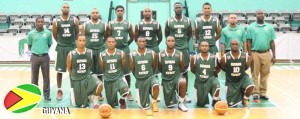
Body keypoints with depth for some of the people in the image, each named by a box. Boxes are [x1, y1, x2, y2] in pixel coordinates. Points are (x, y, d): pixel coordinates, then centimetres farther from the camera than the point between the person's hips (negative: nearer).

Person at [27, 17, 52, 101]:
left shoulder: (48, 33, 0)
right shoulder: (31, 33, 0)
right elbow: (29, 45, 12)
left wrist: (45, 50, 1)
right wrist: (33, 50, 2)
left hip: (45, 57, 0)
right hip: (35, 57, 0)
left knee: (46, 76, 5)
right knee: (34, 76, 7)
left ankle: (46, 93, 15)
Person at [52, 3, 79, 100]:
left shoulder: (74, 20, -2)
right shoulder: (56, 21, -3)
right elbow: (55, 35, 6)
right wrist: (61, 42, 10)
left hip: (72, 47, 1)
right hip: (61, 48, -1)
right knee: (59, 70, 3)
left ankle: (73, 89, 18)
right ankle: (59, 90, 14)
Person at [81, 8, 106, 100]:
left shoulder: (104, 25, 1)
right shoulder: (85, 25, 1)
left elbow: (106, 37, 10)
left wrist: (100, 44, 9)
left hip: (100, 50, 0)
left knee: (100, 72, 5)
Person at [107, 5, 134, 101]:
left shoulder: (128, 24, 2)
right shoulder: (110, 24, 3)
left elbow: (132, 37, 9)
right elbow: (108, 37, 7)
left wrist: (126, 44, 8)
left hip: (125, 50, -1)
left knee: (127, 72, 1)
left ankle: (128, 92, 10)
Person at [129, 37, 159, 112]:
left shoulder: (152, 53, -7)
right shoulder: (132, 55, -7)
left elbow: (154, 67, 7)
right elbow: (132, 69, 6)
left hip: (150, 77, -1)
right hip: (139, 80, 1)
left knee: (156, 85, -38)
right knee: (143, 106, 1)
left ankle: (154, 102, -9)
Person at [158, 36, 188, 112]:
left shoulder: (179, 54, -5)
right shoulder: (161, 54, -4)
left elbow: (182, 68, 5)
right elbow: (160, 68, 8)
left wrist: (175, 74, 9)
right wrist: (166, 74, 9)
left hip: (177, 76, -1)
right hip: (166, 79, 1)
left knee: (183, 82, -39)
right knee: (169, 105, 1)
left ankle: (181, 103, -17)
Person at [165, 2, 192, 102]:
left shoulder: (187, 21, 2)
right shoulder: (169, 21, -1)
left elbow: (189, 34, 12)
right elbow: (166, 34, 9)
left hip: (184, 49, 1)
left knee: (185, 71, 4)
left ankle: (186, 93, 10)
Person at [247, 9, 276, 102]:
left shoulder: (269, 27, 8)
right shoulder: (251, 27, 2)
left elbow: (272, 42, 9)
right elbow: (249, 42, 1)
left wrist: (274, 55, 6)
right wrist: (250, 55, -6)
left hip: (266, 54, 2)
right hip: (255, 53, -2)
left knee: (265, 74, 6)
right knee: (255, 75, 0)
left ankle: (263, 92, 14)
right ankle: (255, 93, 5)